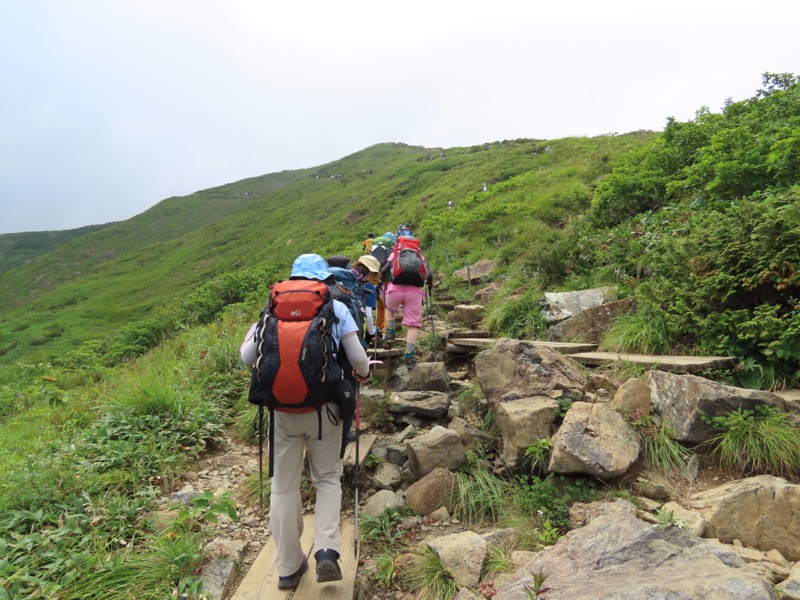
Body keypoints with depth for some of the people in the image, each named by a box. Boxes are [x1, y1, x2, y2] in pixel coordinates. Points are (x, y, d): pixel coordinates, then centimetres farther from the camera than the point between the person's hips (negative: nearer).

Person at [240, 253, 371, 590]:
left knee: (284, 486, 14)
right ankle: (326, 550, 3)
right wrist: (364, 374, 17)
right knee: (327, 478, 18)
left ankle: (288, 567, 24)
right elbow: (358, 358, -4)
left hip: (283, 408, 1)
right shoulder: (337, 309, -1)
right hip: (323, 407, -1)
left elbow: (248, 357, -1)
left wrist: (250, 337, 21)